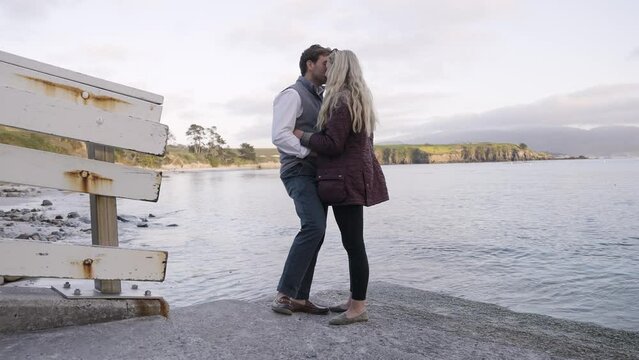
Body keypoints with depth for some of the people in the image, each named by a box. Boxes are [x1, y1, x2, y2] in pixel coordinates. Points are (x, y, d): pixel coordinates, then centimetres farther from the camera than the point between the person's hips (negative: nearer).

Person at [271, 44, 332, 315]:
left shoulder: (321, 98, 22)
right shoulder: (293, 94, -4)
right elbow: (280, 135, -17)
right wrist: (311, 151, -21)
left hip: (317, 174, 9)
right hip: (299, 173, -9)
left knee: (314, 232, 4)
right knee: (313, 226, -24)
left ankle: (300, 298, 10)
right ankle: (284, 293, -14)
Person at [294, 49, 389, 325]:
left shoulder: (342, 101, -13)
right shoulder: (359, 100, 19)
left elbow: (332, 144, -18)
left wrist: (302, 135, -5)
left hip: (346, 179, -10)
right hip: (355, 177, 10)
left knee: (353, 244, -6)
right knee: (353, 242, 13)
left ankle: (358, 308, 1)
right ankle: (355, 300, 22)